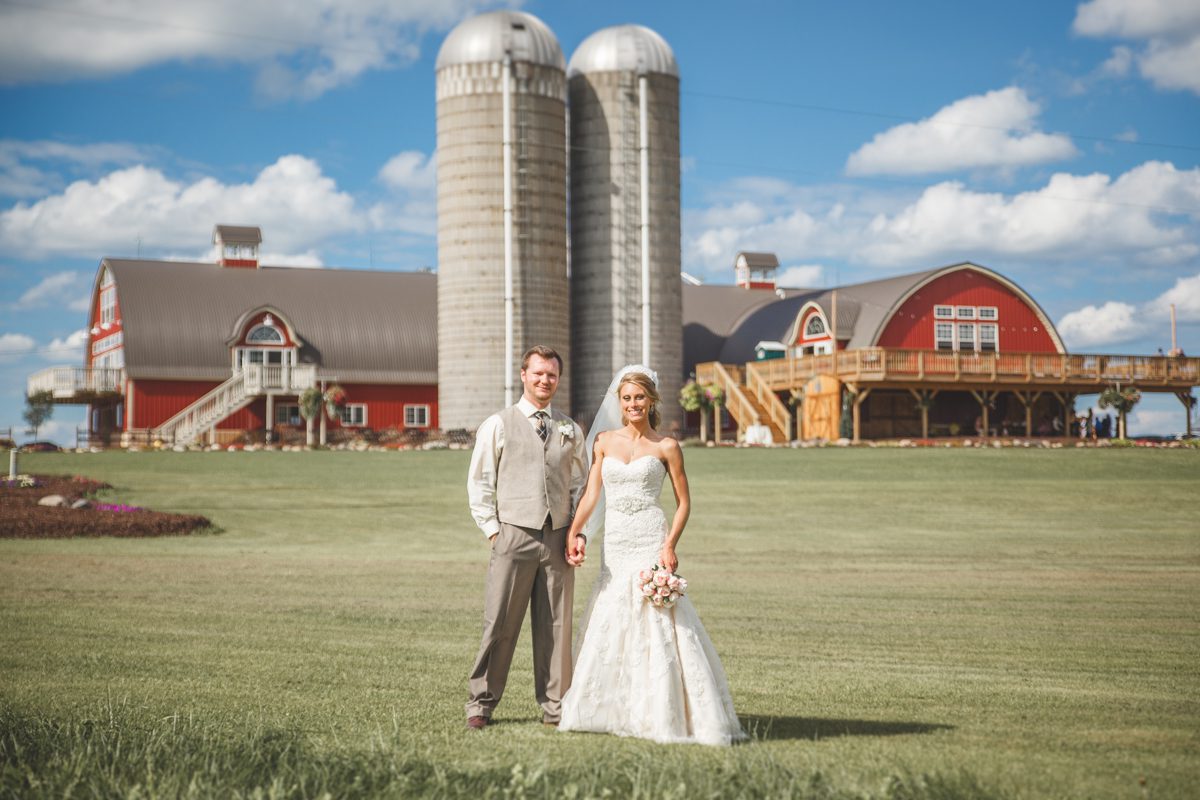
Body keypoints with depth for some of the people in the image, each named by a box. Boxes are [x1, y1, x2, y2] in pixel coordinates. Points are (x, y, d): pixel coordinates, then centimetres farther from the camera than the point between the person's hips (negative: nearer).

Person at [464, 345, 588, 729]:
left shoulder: (571, 430, 14)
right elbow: (480, 483, 5)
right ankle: (481, 703, 7)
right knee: (499, 624, -3)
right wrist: (492, 530, -3)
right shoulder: (497, 425, 4)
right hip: (514, 535, -3)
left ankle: (554, 705, 15)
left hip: (559, 538, 3)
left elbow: (580, 484, 18)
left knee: (556, 625, 6)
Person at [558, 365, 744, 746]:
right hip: (614, 545, 4)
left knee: (660, 628, -7)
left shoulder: (666, 447, 0)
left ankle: (666, 714, -1)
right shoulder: (604, 441, 10)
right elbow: (592, 493, 4)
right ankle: (613, 710, 18)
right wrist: (575, 533, -10)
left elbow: (683, 502, 2)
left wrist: (670, 546, -11)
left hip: (652, 543, -4)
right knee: (609, 629, 7)